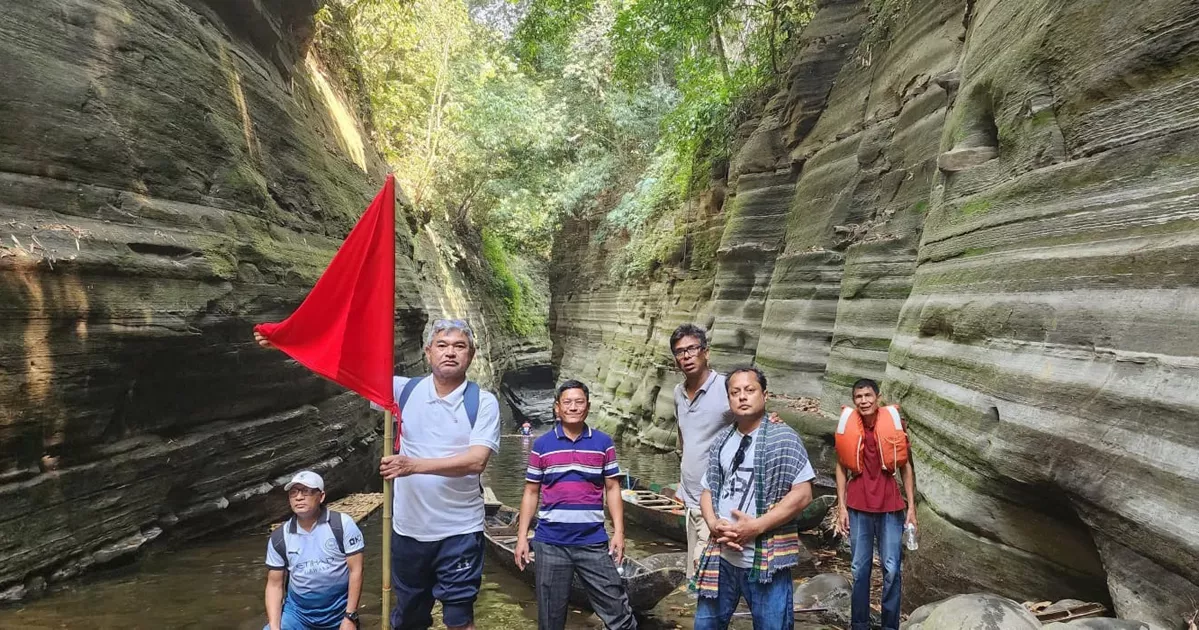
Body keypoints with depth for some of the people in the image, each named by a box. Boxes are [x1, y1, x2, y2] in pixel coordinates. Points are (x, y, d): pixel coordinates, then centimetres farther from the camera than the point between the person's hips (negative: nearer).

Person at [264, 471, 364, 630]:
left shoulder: (343, 524, -12)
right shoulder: (279, 538, -2)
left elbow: (356, 571, -10)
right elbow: (274, 585, 2)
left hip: (338, 613, -2)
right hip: (297, 612, 2)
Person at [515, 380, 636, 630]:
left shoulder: (603, 443, 3)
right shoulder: (542, 445, 2)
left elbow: (612, 488, 5)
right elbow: (531, 492, 6)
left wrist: (618, 532, -3)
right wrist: (522, 537, 1)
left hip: (593, 541, 0)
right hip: (550, 543, 0)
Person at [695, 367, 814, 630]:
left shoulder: (783, 437, -7)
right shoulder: (721, 441, 9)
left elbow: (803, 494, -13)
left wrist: (756, 526, -17)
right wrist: (714, 524, -7)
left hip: (766, 559, -5)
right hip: (721, 557, 5)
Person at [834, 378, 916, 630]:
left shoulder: (894, 422, -6)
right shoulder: (847, 425, -3)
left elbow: (906, 466, 2)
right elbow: (842, 467, 6)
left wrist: (911, 507, -1)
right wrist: (841, 507, 2)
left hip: (890, 506, -1)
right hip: (858, 506, 1)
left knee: (892, 569, 3)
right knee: (859, 568, 8)